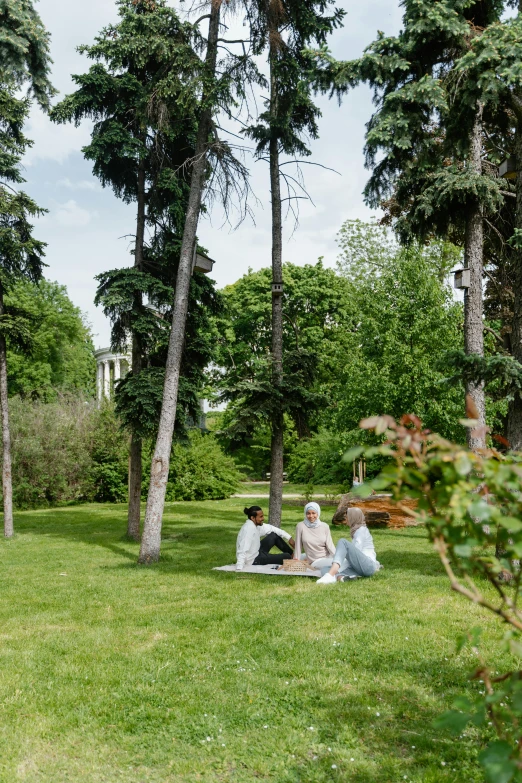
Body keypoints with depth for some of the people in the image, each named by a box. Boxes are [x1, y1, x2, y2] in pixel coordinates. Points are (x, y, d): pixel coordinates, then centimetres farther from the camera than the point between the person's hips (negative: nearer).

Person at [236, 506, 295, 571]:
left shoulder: (257, 524, -4)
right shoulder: (248, 529, -30)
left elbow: (271, 528, 8)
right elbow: (243, 550, -37)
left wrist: (289, 537, 4)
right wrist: (239, 569, -44)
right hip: (253, 561, -9)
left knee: (274, 535, 11)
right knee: (286, 557, -3)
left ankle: (292, 553, 27)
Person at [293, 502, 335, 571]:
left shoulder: (324, 526, 4)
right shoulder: (301, 526, -3)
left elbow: (330, 545, 0)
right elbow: (298, 546, 2)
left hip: (328, 557, 4)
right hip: (315, 561, -4)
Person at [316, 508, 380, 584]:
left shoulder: (361, 530, 0)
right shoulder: (357, 530, 27)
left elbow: (355, 554, -11)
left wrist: (338, 569, -15)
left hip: (368, 565, -8)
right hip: (360, 568, 8)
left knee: (343, 542, -24)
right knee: (325, 569, -7)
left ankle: (331, 575, -42)